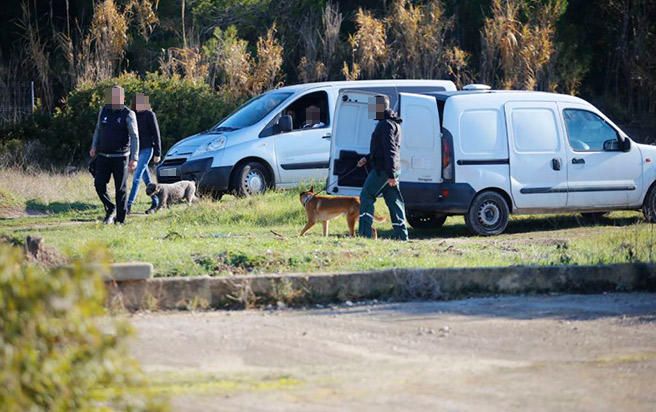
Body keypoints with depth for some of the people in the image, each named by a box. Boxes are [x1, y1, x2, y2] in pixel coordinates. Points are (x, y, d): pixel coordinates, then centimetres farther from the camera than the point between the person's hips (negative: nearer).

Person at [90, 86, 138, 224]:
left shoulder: (128, 114, -6)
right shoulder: (104, 111, 9)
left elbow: (134, 137, -8)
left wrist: (134, 158, -15)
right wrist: (94, 147, 13)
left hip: (120, 157, -4)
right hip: (103, 156, 4)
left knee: (120, 189, -1)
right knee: (99, 184, -4)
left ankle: (120, 219, 6)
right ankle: (110, 209, 18)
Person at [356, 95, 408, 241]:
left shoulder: (386, 125, -14)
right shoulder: (390, 123, 20)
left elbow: (390, 151, -21)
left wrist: (391, 174, -25)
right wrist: (367, 158, 22)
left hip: (383, 169, -10)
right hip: (390, 170, 10)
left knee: (366, 197, -8)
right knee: (394, 200, 8)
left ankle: (364, 232, -14)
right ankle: (401, 234, 6)